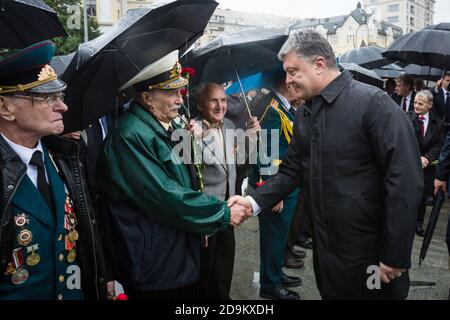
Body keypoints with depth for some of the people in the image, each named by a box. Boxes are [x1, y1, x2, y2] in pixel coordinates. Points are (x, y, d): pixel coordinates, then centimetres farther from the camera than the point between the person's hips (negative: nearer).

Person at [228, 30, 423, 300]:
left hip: (370, 254, -6)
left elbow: (406, 181, -20)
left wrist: (396, 257, -19)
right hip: (325, 250, 6)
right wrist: (255, 201, -7)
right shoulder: (306, 117, 6)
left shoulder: (373, 103, -16)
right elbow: (291, 172, 9)